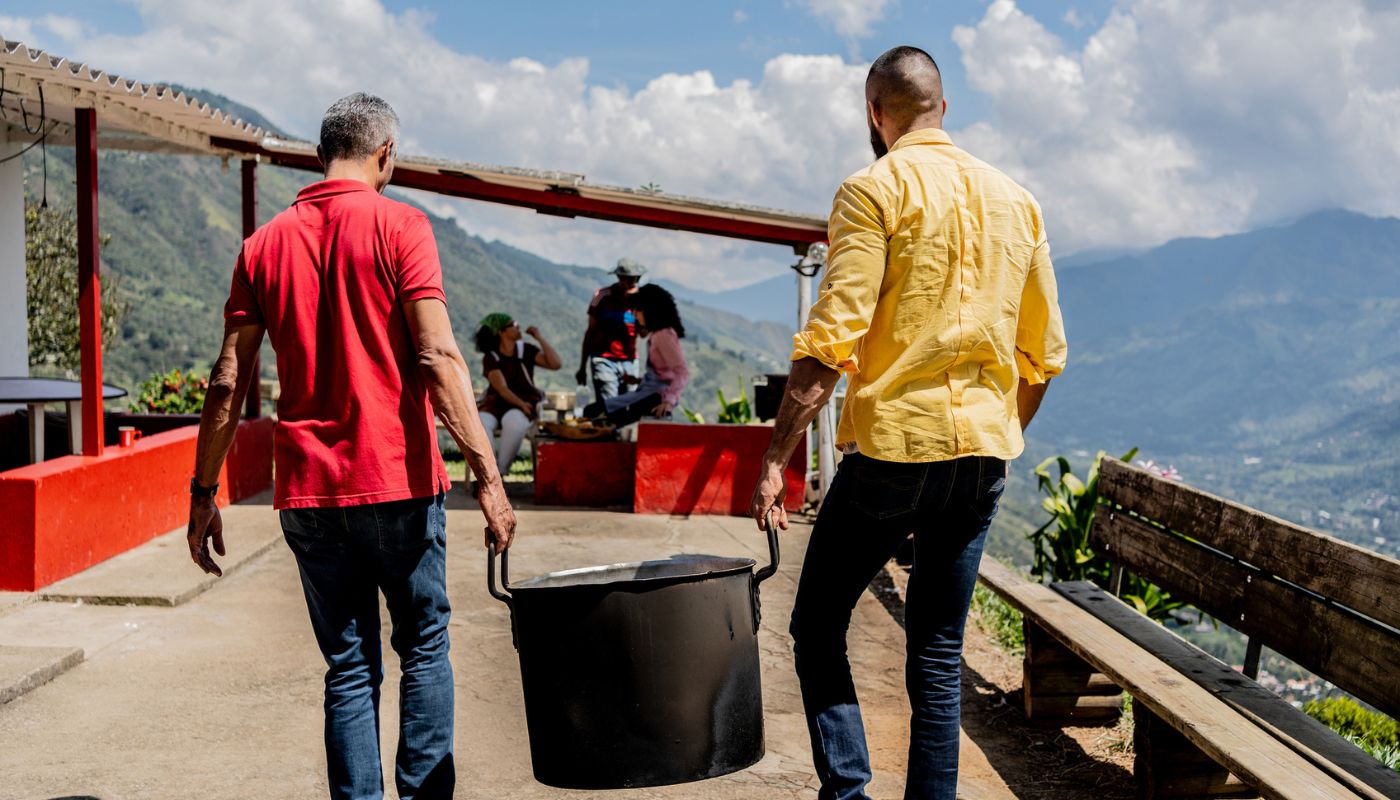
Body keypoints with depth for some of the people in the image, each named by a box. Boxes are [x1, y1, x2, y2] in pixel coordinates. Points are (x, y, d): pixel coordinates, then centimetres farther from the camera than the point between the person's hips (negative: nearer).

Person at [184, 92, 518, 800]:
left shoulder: (265, 243, 7)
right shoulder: (399, 226, -4)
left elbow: (228, 382, 5)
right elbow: (437, 358, -14)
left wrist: (203, 494, 12)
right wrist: (488, 476, -15)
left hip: (308, 492, 3)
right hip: (397, 481, -3)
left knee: (349, 667, 10)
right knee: (424, 648, 13)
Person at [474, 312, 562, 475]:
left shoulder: (526, 350, 5)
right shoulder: (490, 358, -1)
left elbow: (556, 364, -5)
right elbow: (501, 388, -14)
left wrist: (539, 338, -6)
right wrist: (521, 404, -28)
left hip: (524, 402, 0)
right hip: (496, 403, 0)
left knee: (514, 423, -36)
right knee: (480, 424, -34)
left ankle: (501, 471, -23)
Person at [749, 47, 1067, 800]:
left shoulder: (877, 189, -6)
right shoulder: (1016, 200, 13)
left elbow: (832, 339, -15)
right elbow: (1043, 354, 16)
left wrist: (776, 457, -12)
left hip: (893, 446, -5)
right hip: (983, 454, 6)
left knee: (818, 626, 9)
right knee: (939, 653, 12)